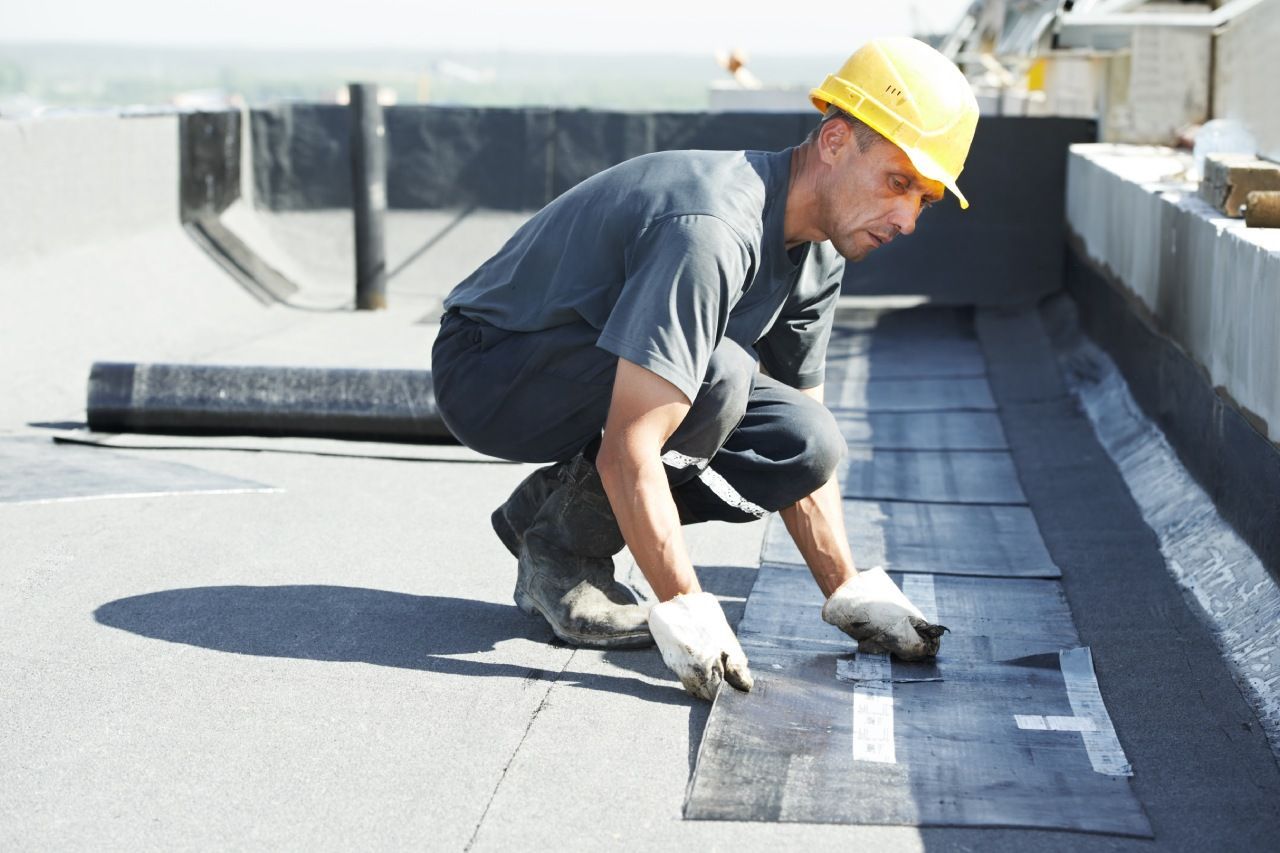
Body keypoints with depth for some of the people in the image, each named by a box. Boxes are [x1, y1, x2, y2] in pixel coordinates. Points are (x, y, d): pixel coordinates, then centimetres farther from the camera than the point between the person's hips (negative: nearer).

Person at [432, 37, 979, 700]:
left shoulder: (818, 252, -2)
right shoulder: (715, 229, -32)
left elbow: (800, 452, 6)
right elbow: (628, 454, -36)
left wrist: (851, 596, -1)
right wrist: (688, 615, -35)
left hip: (602, 380, 9)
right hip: (485, 372, -9)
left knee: (805, 446, -8)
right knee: (718, 376, -32)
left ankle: (554, 506, 5)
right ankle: (560, 547, -10)